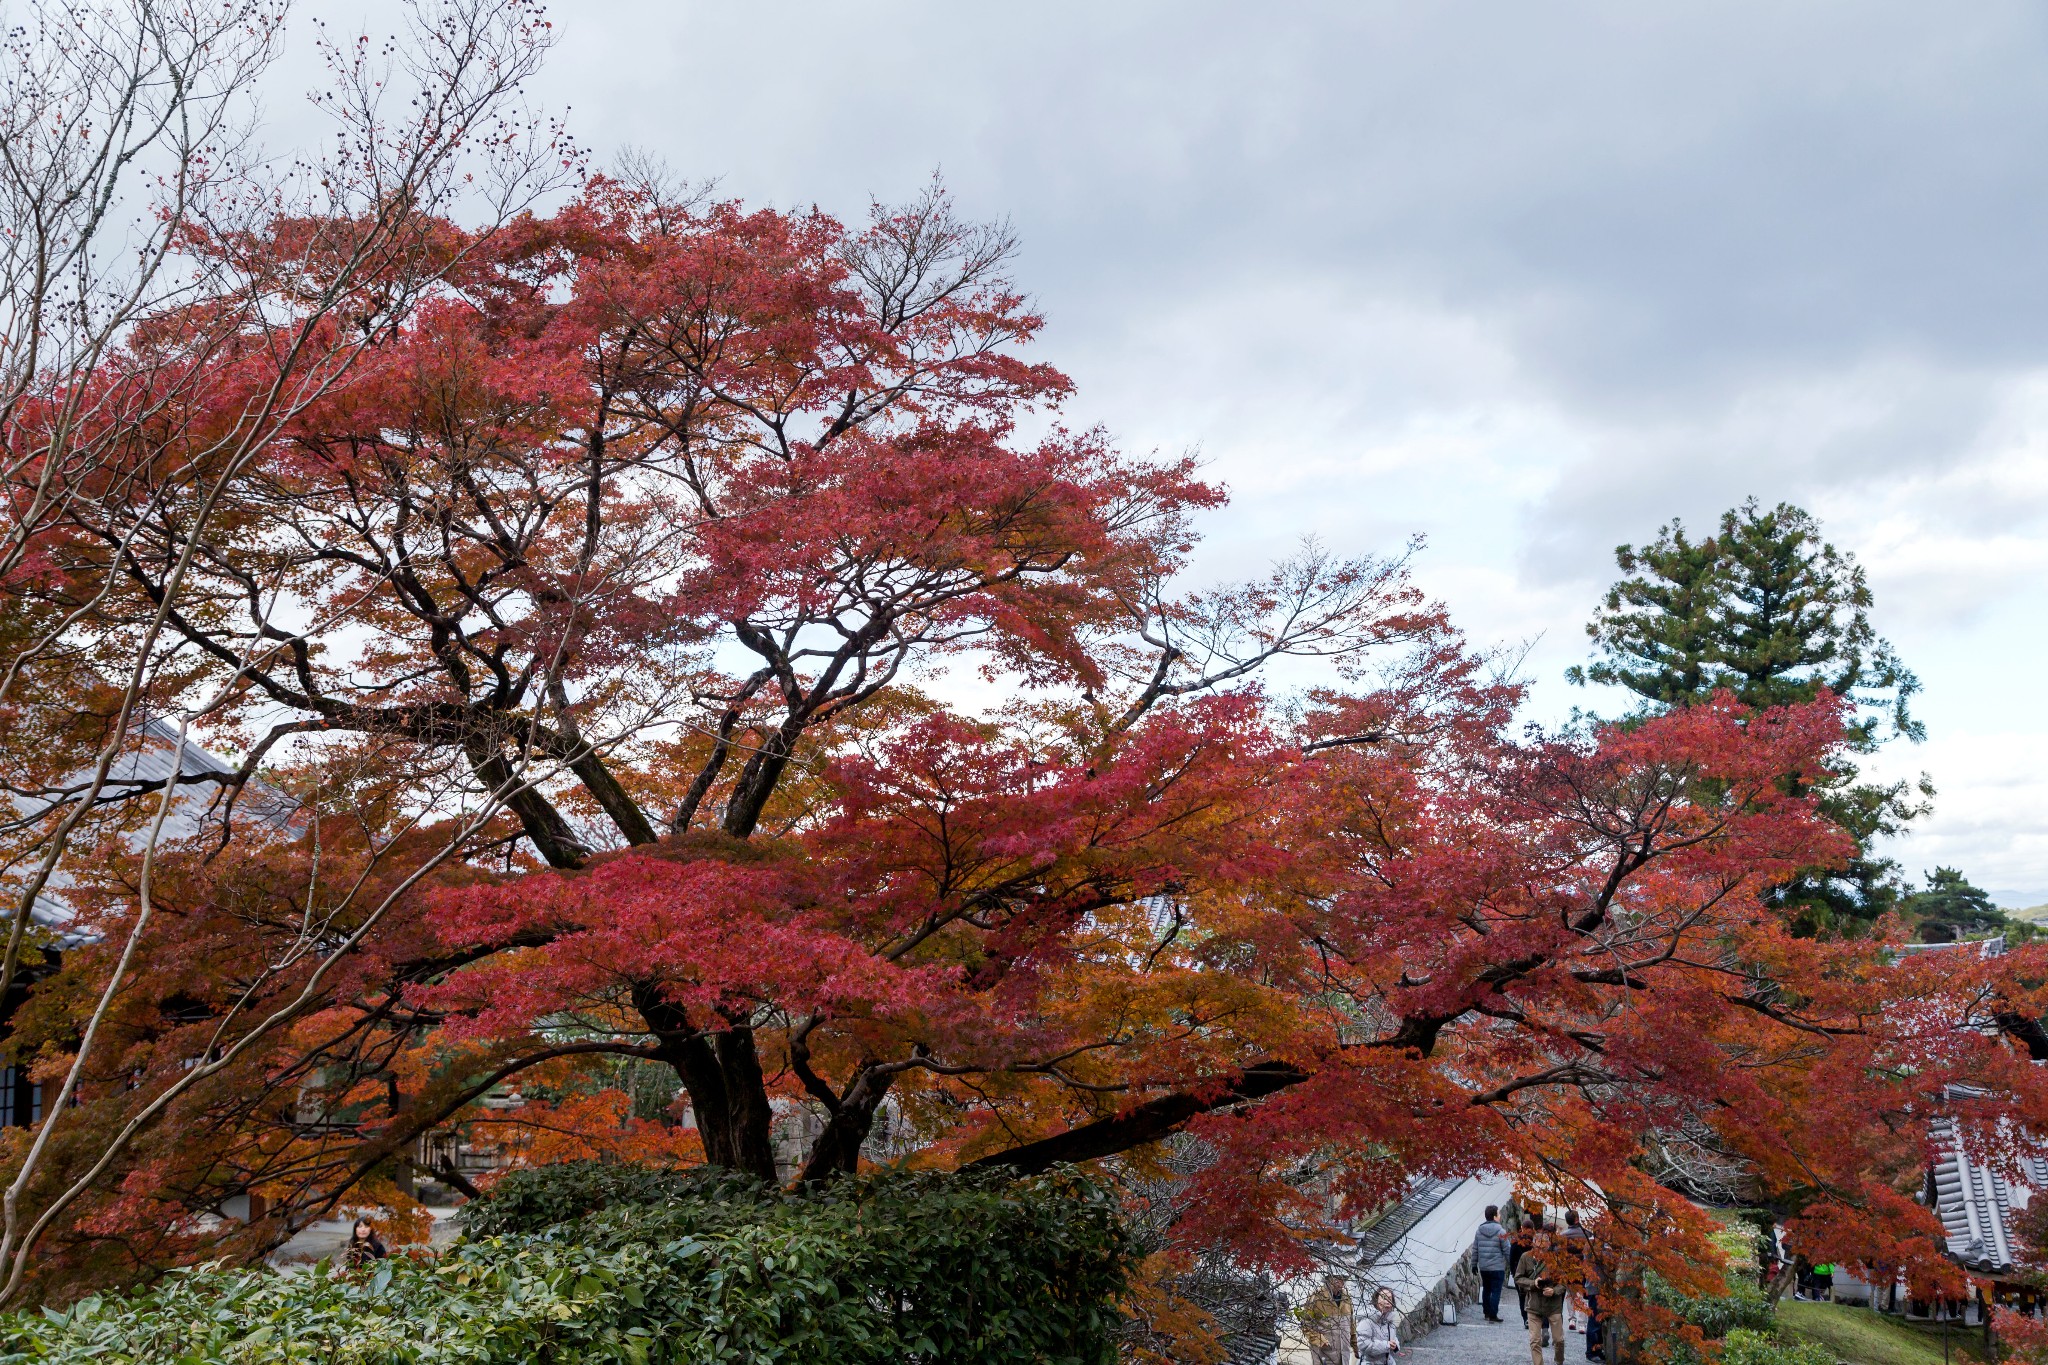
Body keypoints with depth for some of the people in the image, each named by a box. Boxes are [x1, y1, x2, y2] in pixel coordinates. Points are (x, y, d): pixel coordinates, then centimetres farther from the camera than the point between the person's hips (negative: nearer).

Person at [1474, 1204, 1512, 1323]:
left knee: (1486, 1289, 18)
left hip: (1483, 1267, 5)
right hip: (1497, 1267, -5)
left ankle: (1486, 1312, 25)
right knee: (1496, 1291, 1)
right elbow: (1506, 1250, -9)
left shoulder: (1479, 1231, 3)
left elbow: (1475, 1249, 7)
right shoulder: (1501, 1232, -12)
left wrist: (1474, 1264, 15)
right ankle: (1493, 1315, 0)